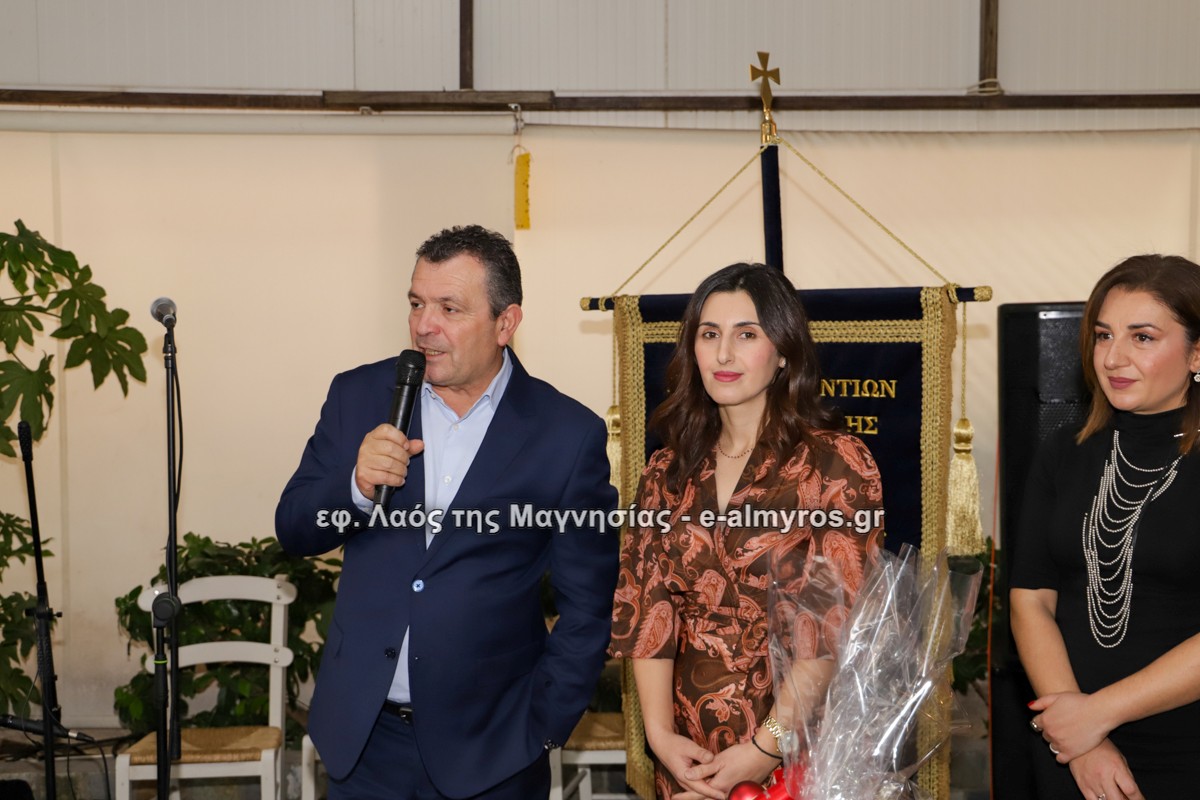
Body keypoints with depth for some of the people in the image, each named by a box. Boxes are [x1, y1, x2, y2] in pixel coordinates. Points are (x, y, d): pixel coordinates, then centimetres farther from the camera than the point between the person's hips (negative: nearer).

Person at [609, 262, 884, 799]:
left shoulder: (837, 464, -9)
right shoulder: (667, 473, 4)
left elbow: (836, 622, -14)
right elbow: (644, 608, 1)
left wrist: (766, 747, -18)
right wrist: (660, 733, -10)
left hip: (799, 749, -4)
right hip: (687, 752, 4)